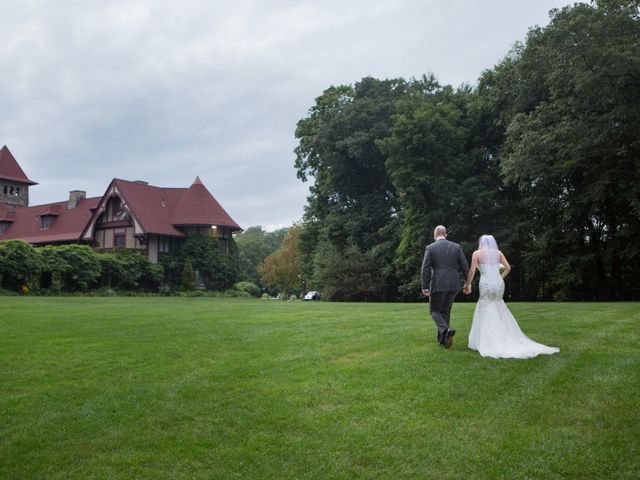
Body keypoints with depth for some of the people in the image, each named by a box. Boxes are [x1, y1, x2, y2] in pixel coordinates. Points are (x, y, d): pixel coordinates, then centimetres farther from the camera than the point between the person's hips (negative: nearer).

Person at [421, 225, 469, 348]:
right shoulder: (456, 247, 6)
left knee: (434, 310, 10)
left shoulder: (430, 248, -3)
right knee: (445, 311, 17)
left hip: (438, 285, -4)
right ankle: (442, 339, 19)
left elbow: (425, 269, -10)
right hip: (453, 285, 4)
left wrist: (425, 287, -8)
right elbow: (465, 266, 3)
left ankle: (446, 330, -15)